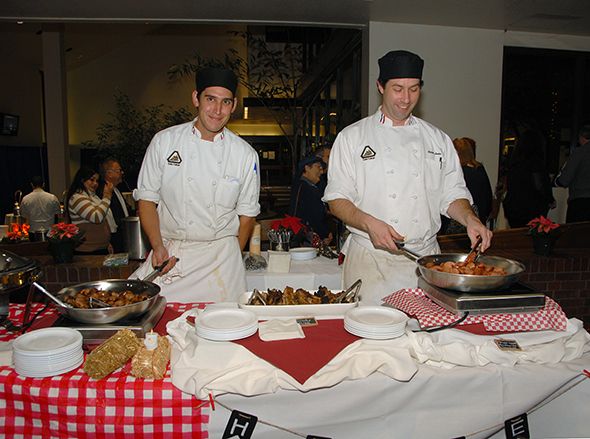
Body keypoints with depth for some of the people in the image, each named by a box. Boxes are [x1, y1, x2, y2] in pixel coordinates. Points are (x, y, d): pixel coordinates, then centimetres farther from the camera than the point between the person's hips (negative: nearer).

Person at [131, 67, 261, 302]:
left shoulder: (246, 155, -1)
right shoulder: (164, 141, -2)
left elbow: (247, 212, 7)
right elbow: (147, 197, 4)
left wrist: (232, 258, 5)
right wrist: (157, 246, -8)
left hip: (220, 254, 0)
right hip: (169, 252, 0)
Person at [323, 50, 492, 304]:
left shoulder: (438, 140, 11)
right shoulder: (352, 137, 2)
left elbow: (452, 194, 14)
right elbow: (337, 200, -2)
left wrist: (470, 219, -6)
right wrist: (369, 223, -18)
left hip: (425, 258, 3)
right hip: (370, 260, -2)